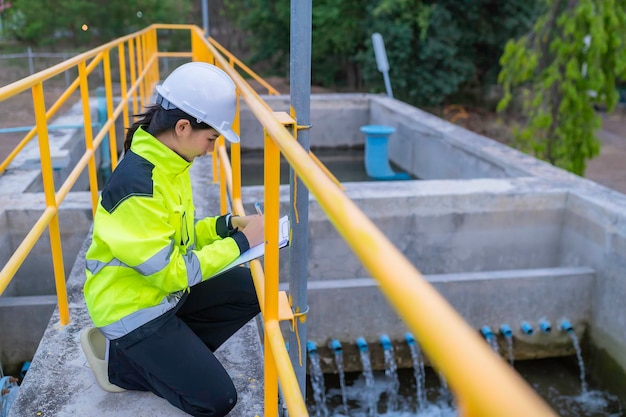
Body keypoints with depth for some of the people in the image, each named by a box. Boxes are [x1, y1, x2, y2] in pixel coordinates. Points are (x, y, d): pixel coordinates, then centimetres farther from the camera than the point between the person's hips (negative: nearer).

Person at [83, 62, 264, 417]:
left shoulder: (168, 162, -2)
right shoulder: (137, 186, -30)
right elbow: (169, 272, -26)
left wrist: (227, 225, -6)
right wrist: (242, 242, -21)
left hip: (165, 285, 9)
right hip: (131, 306, -9)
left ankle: (175, 354, 5)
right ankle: (121, 362, 8)